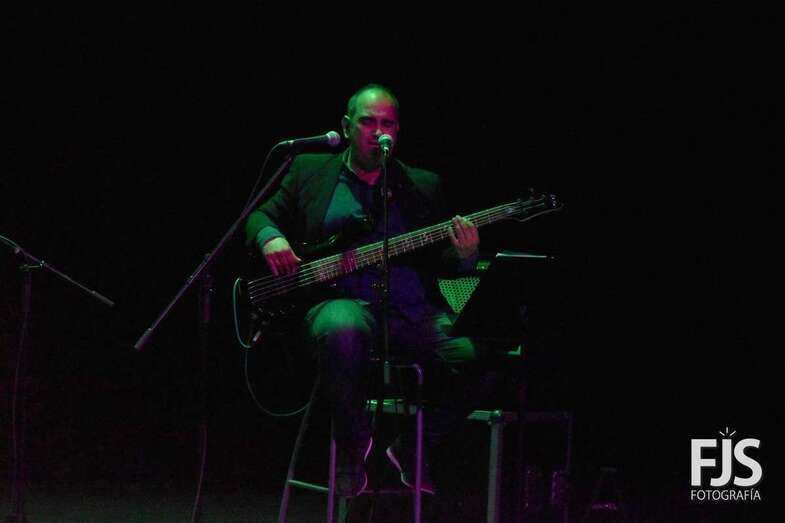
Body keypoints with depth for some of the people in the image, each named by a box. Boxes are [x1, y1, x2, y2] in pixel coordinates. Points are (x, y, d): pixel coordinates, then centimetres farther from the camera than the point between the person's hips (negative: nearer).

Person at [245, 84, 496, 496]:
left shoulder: (422, 185, 19)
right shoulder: (309, 171, 15)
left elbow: (440, 261, 15)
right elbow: (260, 216, 20)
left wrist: (463, 257, -9)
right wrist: (270, 238, -4)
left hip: (414, 311, 3)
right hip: (343, 303, -3)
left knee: (476, 358, -25)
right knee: (343, 332, -41)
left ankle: (409, 451, 2)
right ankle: (354, 447, -14)